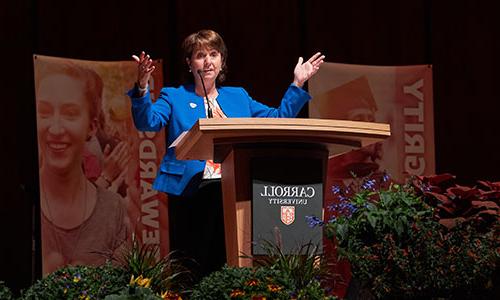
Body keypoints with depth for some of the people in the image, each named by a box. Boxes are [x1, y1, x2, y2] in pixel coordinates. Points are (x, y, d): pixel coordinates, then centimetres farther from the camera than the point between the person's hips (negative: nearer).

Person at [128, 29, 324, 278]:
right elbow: (148, 122, -8)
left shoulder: (239, 97, 19)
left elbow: (278, 119, 18)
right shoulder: (174, 97, 9)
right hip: (191, 191, -3)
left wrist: (298, 84, 10)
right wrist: (142, 88, -25)